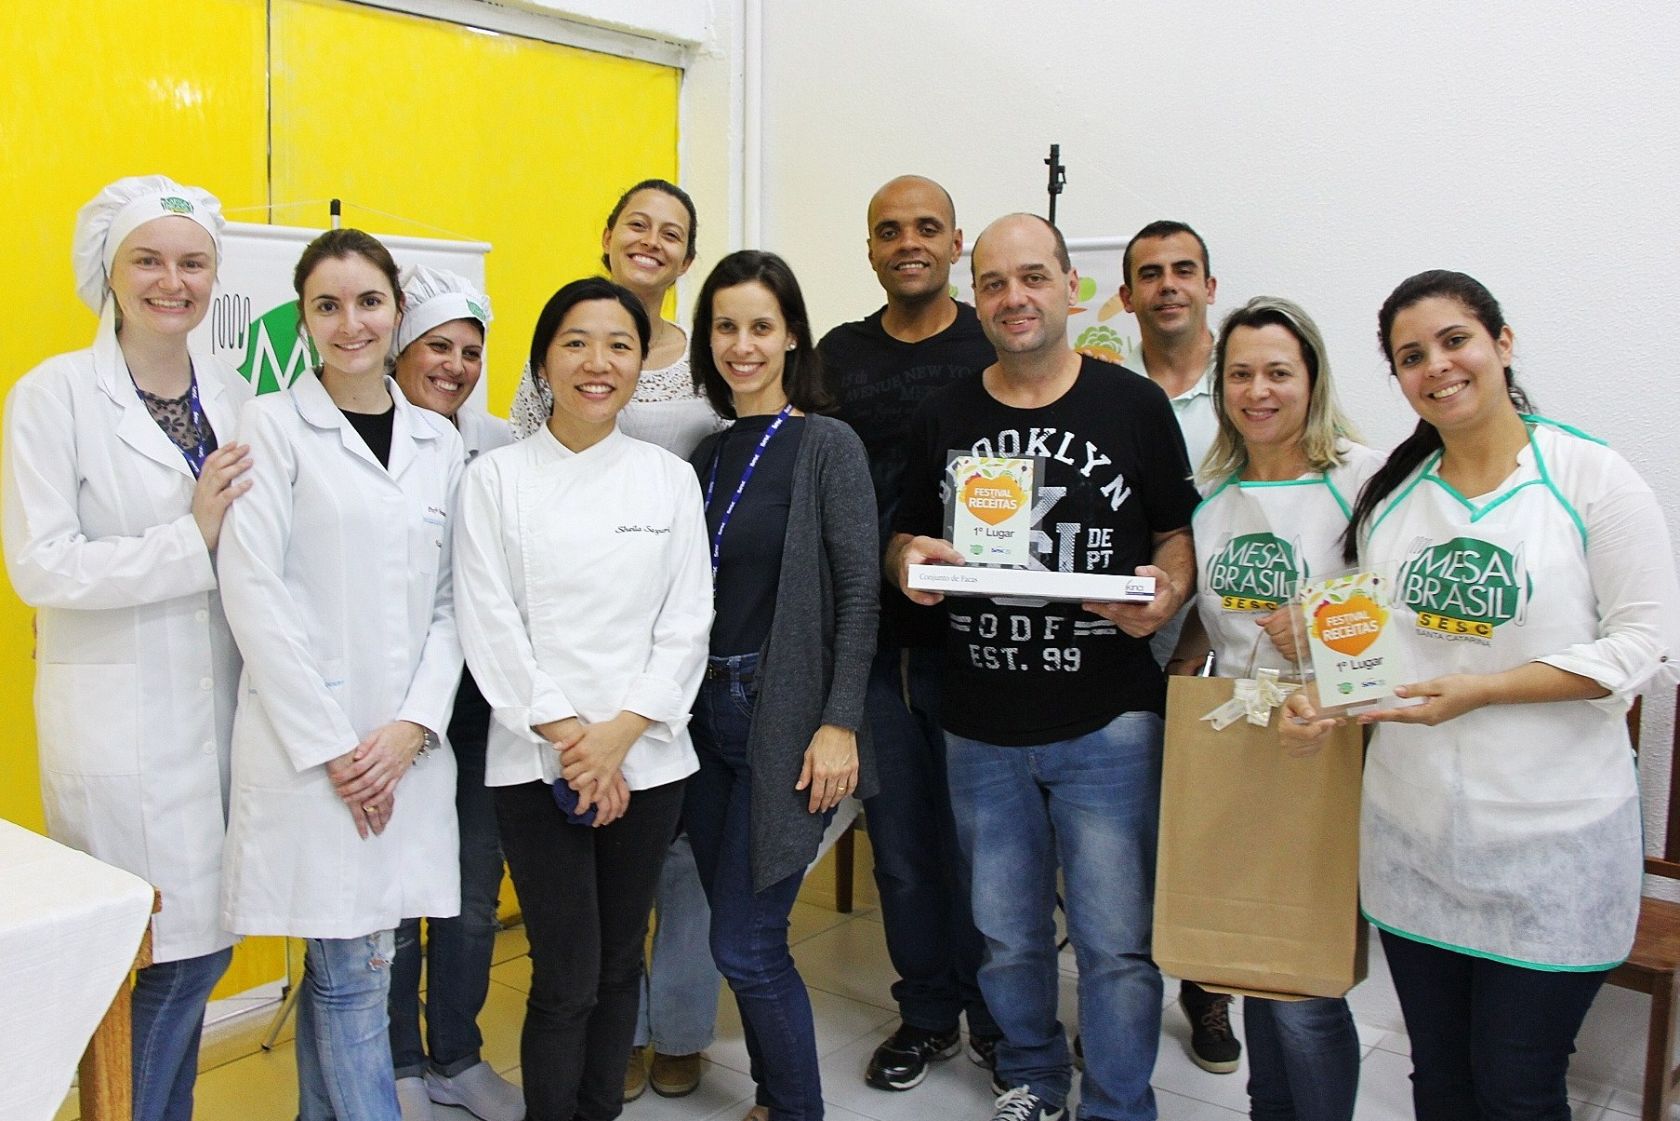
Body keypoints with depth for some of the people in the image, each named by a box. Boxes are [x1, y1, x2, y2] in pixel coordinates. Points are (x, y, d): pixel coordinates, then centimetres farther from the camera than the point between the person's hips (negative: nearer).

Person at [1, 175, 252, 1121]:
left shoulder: (235, 394, 9)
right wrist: (191, 539, -16)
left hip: (222, 705, 5)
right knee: (151, 958, -2)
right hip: (121, 716, -5)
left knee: (204, 943, 11)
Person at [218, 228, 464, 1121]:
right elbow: (251, 591, -8)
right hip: (305, 741, -4)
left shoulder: (439, 442, 11)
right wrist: (331, 745, -11)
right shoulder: (273, 424, -2)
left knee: (344, 968, 12)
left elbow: (449, 601, 9)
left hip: (407, 747, 4)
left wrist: (414, 725, -5)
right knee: (352, 976, 0)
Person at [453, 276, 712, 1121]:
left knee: (619, 965, 13)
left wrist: (622, 731, -10)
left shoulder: (670, 478, 5)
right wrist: (566, 736, -11)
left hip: (646, 758, 2)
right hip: (536, 762, -2)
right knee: (566, 979, -1)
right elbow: (490, 625, -5)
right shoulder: (496, 478, 0)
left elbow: (688, 620, 0)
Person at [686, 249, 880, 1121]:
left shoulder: (827, 445, -7)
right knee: (737, 934, 15)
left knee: (744, 944, -5)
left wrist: (840, 724, -16)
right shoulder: (705, 452, 9)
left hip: (784, 717, -6)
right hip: (704, 714, 6)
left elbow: (859, 591, -11)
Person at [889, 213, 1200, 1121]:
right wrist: (909, 561, -10)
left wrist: (1166, 591, -14)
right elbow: (904, 537, 13)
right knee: (1006, 937, 16)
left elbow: (1180, 530, 6)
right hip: (980, 730, 3)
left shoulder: (1134, 404, 0)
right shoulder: (944, 416, 6)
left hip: (1109, 723, -2)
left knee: (1117, 941, 2)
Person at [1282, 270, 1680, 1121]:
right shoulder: (1387, 496, 8)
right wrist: (1322, 698, -6)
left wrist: (1482, 688, -19)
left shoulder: (1590, 477, -6)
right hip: (1411, 833, 4)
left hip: (1551, 842, -4)